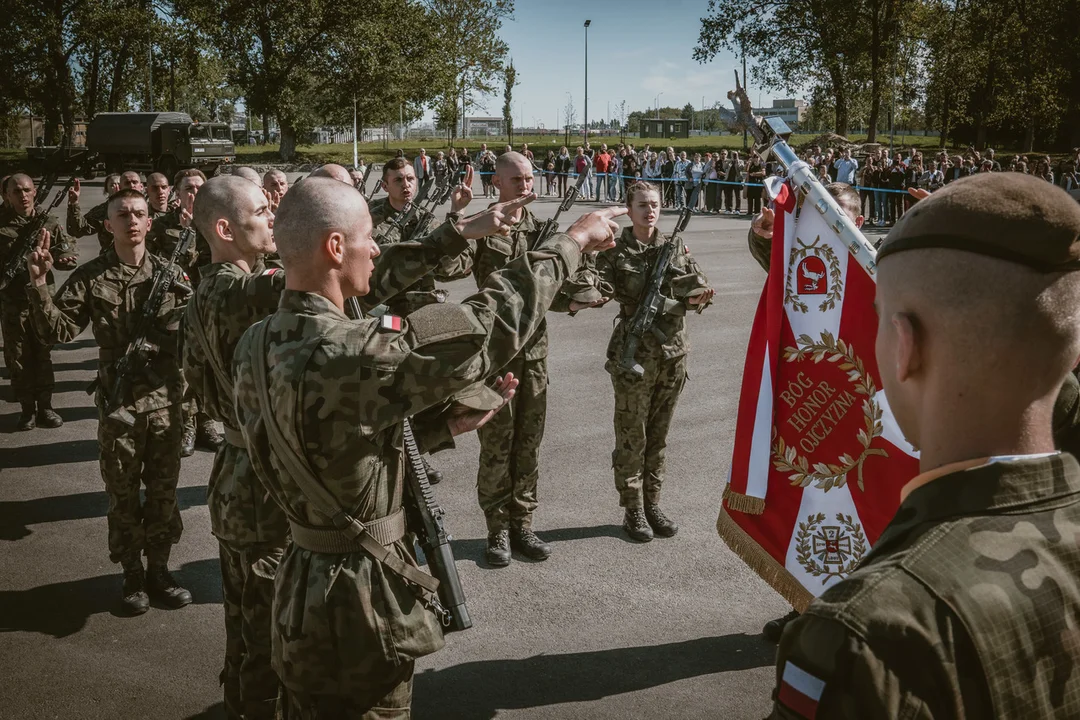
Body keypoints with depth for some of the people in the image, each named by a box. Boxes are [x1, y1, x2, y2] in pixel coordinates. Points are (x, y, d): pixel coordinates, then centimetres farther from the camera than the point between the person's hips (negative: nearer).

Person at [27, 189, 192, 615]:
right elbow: (59, 331, -8)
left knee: (163, 490, 11)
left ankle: (159, 570, 28)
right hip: (118, 402, -1)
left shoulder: (171, 275, 1)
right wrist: (40, 286, -20)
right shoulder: (90, 279, -3)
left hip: (165, 400, 1)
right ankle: (132, 575, 25)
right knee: (123, 493, 9)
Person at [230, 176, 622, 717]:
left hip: (302, 582, 8)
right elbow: (492, 321, -22)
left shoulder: (255, 346, -2)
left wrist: (448, 425, 6)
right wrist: (574, 241, -9)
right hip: (359, 599, -8)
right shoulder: (351, 353, -29)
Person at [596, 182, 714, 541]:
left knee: (658, 436, 13)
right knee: (631, 437, 3)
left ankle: (652, 504, 25)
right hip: (633, 354, -4)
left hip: (673, 353, 4)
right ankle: (633, 510, 16)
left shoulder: (676, 248, 8)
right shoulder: (615, 251, -3)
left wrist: (698, 297, -13)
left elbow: (702, 287, 8)